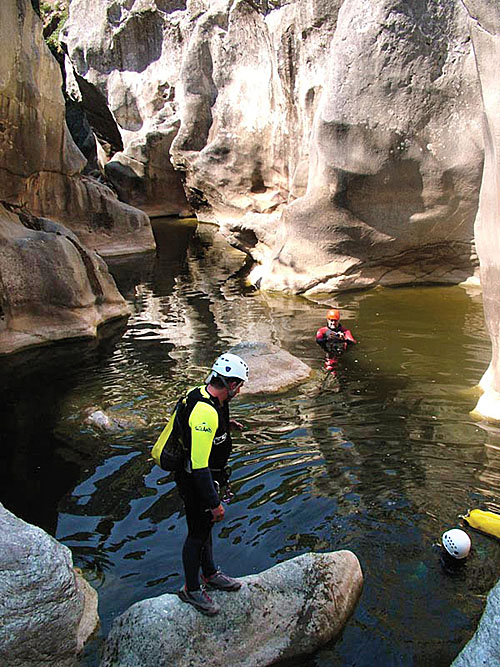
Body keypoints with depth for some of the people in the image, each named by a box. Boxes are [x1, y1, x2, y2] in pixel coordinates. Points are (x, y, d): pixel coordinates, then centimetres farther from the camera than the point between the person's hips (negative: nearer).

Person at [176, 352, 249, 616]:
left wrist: (224, 424, 6)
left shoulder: (199, 394, -3)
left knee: (205, 526, 25)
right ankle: (191, 590, 31)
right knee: (197, 534, 10)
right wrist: (214, 502, -27)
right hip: (195, 483, -9)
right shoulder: (206, 413, -34)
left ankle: (210, 574, 46)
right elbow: (199, 465, -33)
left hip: (204, 478, 10)